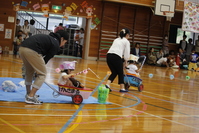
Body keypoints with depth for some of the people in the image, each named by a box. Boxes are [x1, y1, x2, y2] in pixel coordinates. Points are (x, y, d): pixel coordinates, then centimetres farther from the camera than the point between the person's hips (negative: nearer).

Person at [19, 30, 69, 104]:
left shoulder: (48, 37, 32)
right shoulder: (56, 45, 8)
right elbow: (47, 58, 7)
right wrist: (41, 66, 22)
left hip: (22, 48, 9)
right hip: (32, 51, -9)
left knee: (29, 71, 28)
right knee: (42, 74, 4)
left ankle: (28, 94, 36)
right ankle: (30, 97, 0)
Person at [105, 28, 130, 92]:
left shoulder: (116, 40, 28)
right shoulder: (126, 41, 10)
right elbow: (127, 53, 8)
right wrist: (125, 62, 22)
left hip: (109, 55, 6)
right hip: (116, 57, -6)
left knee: (114, 72, 17)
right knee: (120, 73, 13)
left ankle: (107, 85, -1)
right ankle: (122, 88, 18)